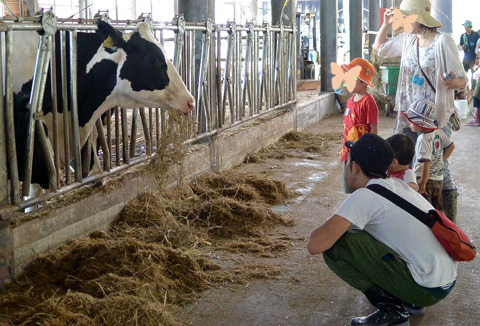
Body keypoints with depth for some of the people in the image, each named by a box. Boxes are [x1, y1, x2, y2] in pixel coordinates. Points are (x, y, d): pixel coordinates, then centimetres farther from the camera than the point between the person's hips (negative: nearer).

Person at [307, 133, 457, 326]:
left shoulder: (365, 195, -14)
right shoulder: (398, 185, 11)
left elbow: (316, 245, -21)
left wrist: (324, 229, 3)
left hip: (426, 288, -9)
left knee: (333, 243, -12)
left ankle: (391, 310, -3)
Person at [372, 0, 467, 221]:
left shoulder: (443, 42, -10)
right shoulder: (407, 40, 9)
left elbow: (462, 80, -11)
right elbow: (379, 48, 26)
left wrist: (454, 82, -34)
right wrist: (386, 24, 11)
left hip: (436, 119, -7)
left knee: (439, 171, -5)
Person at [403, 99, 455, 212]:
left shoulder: (424, 139, -21)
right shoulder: (438, 131, 2)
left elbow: (426, 163, -27)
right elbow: (451, 146, 15)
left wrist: (422, 183, -23)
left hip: (425, 178, -8)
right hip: (438, 179, 8)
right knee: (436, 210, 18)